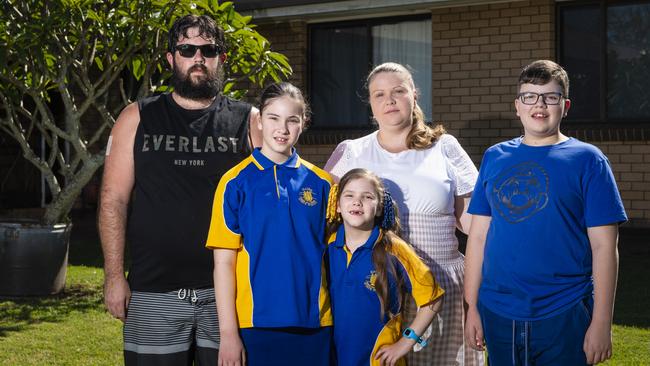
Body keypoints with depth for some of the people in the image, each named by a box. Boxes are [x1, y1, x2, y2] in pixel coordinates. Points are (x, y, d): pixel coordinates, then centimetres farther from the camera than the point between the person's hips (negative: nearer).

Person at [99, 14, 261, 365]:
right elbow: (114, 200, 3)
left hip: (227, 291, 0)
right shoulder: (137, 118, 6)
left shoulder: (248, 121, 5)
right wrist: (114, 276, -4)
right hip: (154, 293, 0)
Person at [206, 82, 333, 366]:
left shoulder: (321, 183, 4)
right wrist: (228, 332, -8)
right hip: (255, 321, -2)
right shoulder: (236, 182, -3)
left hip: (313, 323, 2)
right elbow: (223, 262, -4)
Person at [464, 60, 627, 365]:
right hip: (498, 314, 3)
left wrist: (601, 323, -9)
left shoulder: (587, 160, -3)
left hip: (564, 317, -3)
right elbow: (478, 236, 8)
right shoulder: (494, 158, 7)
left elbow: (604, 247, -5)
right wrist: (472, 306, 6)